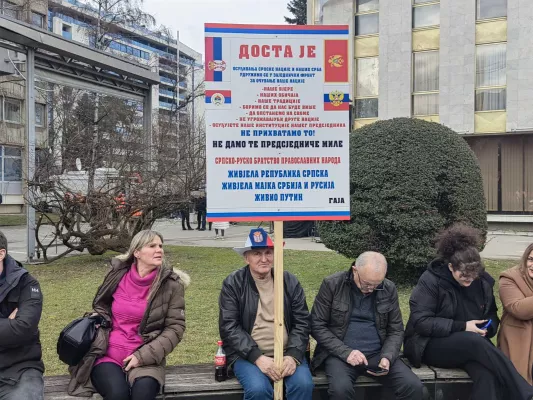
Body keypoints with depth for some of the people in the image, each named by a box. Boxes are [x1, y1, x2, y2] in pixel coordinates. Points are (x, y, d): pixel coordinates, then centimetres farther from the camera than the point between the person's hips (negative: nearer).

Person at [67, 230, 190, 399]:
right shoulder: (117, 275, 2)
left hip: (145, 359, -1)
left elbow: (175, 327, -5)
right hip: (107, 355, 1)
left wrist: (143, 356, -13)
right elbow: (100, 307, 20)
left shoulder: (171, 284, -5)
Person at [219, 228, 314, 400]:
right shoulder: (233, 284, -3)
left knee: (304, 384, -24)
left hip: (287, 354, 2)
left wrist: (293, 355, -13)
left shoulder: (290, 281, 5)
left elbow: (302, 322, 3)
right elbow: (229, 327, -8)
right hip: (247, 355, -2)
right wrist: (257, 357, -18)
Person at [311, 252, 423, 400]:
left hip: (378, 353, 3)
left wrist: (387, 357, -11)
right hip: (340, 353, -3)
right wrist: (346, 352, -17)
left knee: (414, 387, -17)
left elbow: (396, 330, 8)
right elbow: (317, 326, -6)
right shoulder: (332, 284, -7)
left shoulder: (389, 289, 2)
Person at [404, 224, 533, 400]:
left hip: (473, 345, 4)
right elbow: (420, 321, -18)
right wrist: (462, 327, -22)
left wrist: (487, 328, -7)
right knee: (474, 341, -35)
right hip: (433, 345, -4)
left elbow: (492, 314, 17)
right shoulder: (430, 281, -13)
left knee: (487, 373, -32)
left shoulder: (483, 281, 3)